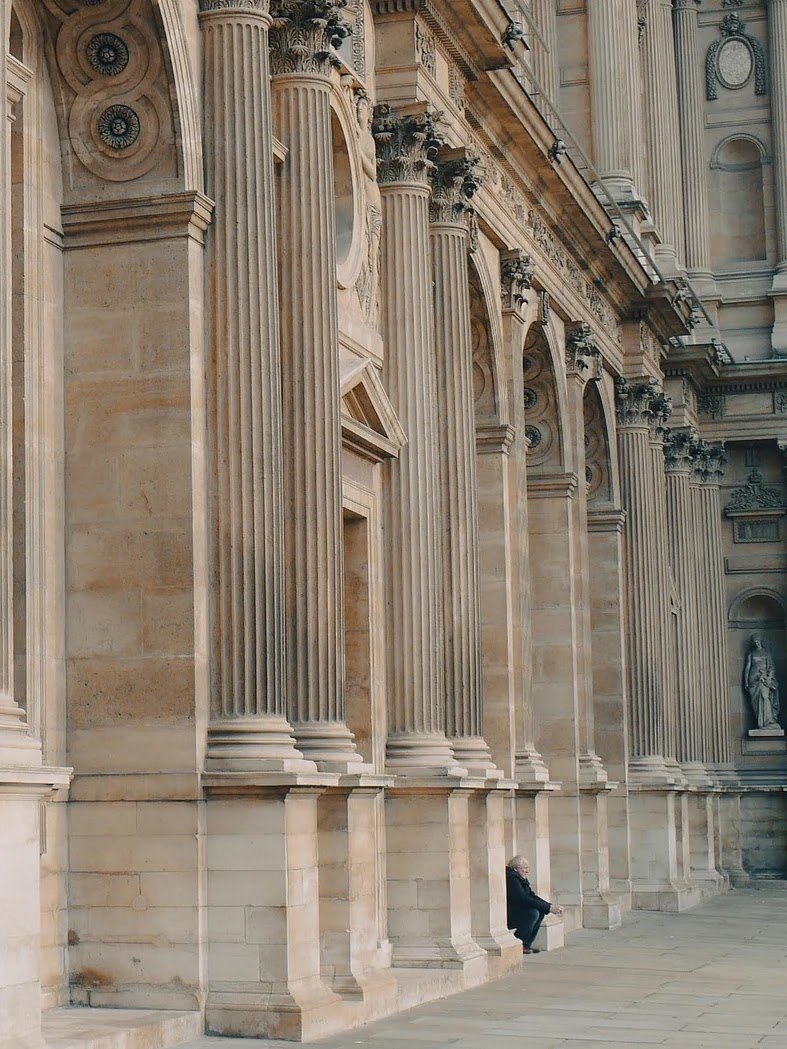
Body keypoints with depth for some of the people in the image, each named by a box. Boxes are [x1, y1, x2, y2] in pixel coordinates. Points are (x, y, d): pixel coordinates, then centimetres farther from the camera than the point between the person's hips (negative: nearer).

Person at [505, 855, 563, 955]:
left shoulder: (520, 878, 12)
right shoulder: (511, 878, -21)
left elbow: (532, 896, 11)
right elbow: (525, 900, -26)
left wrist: (551, 906, -4)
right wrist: (549, 908, -23)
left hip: (514, 911, 10)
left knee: (541, 912, 3)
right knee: (532, 913, -25)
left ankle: (526, 944, 4)